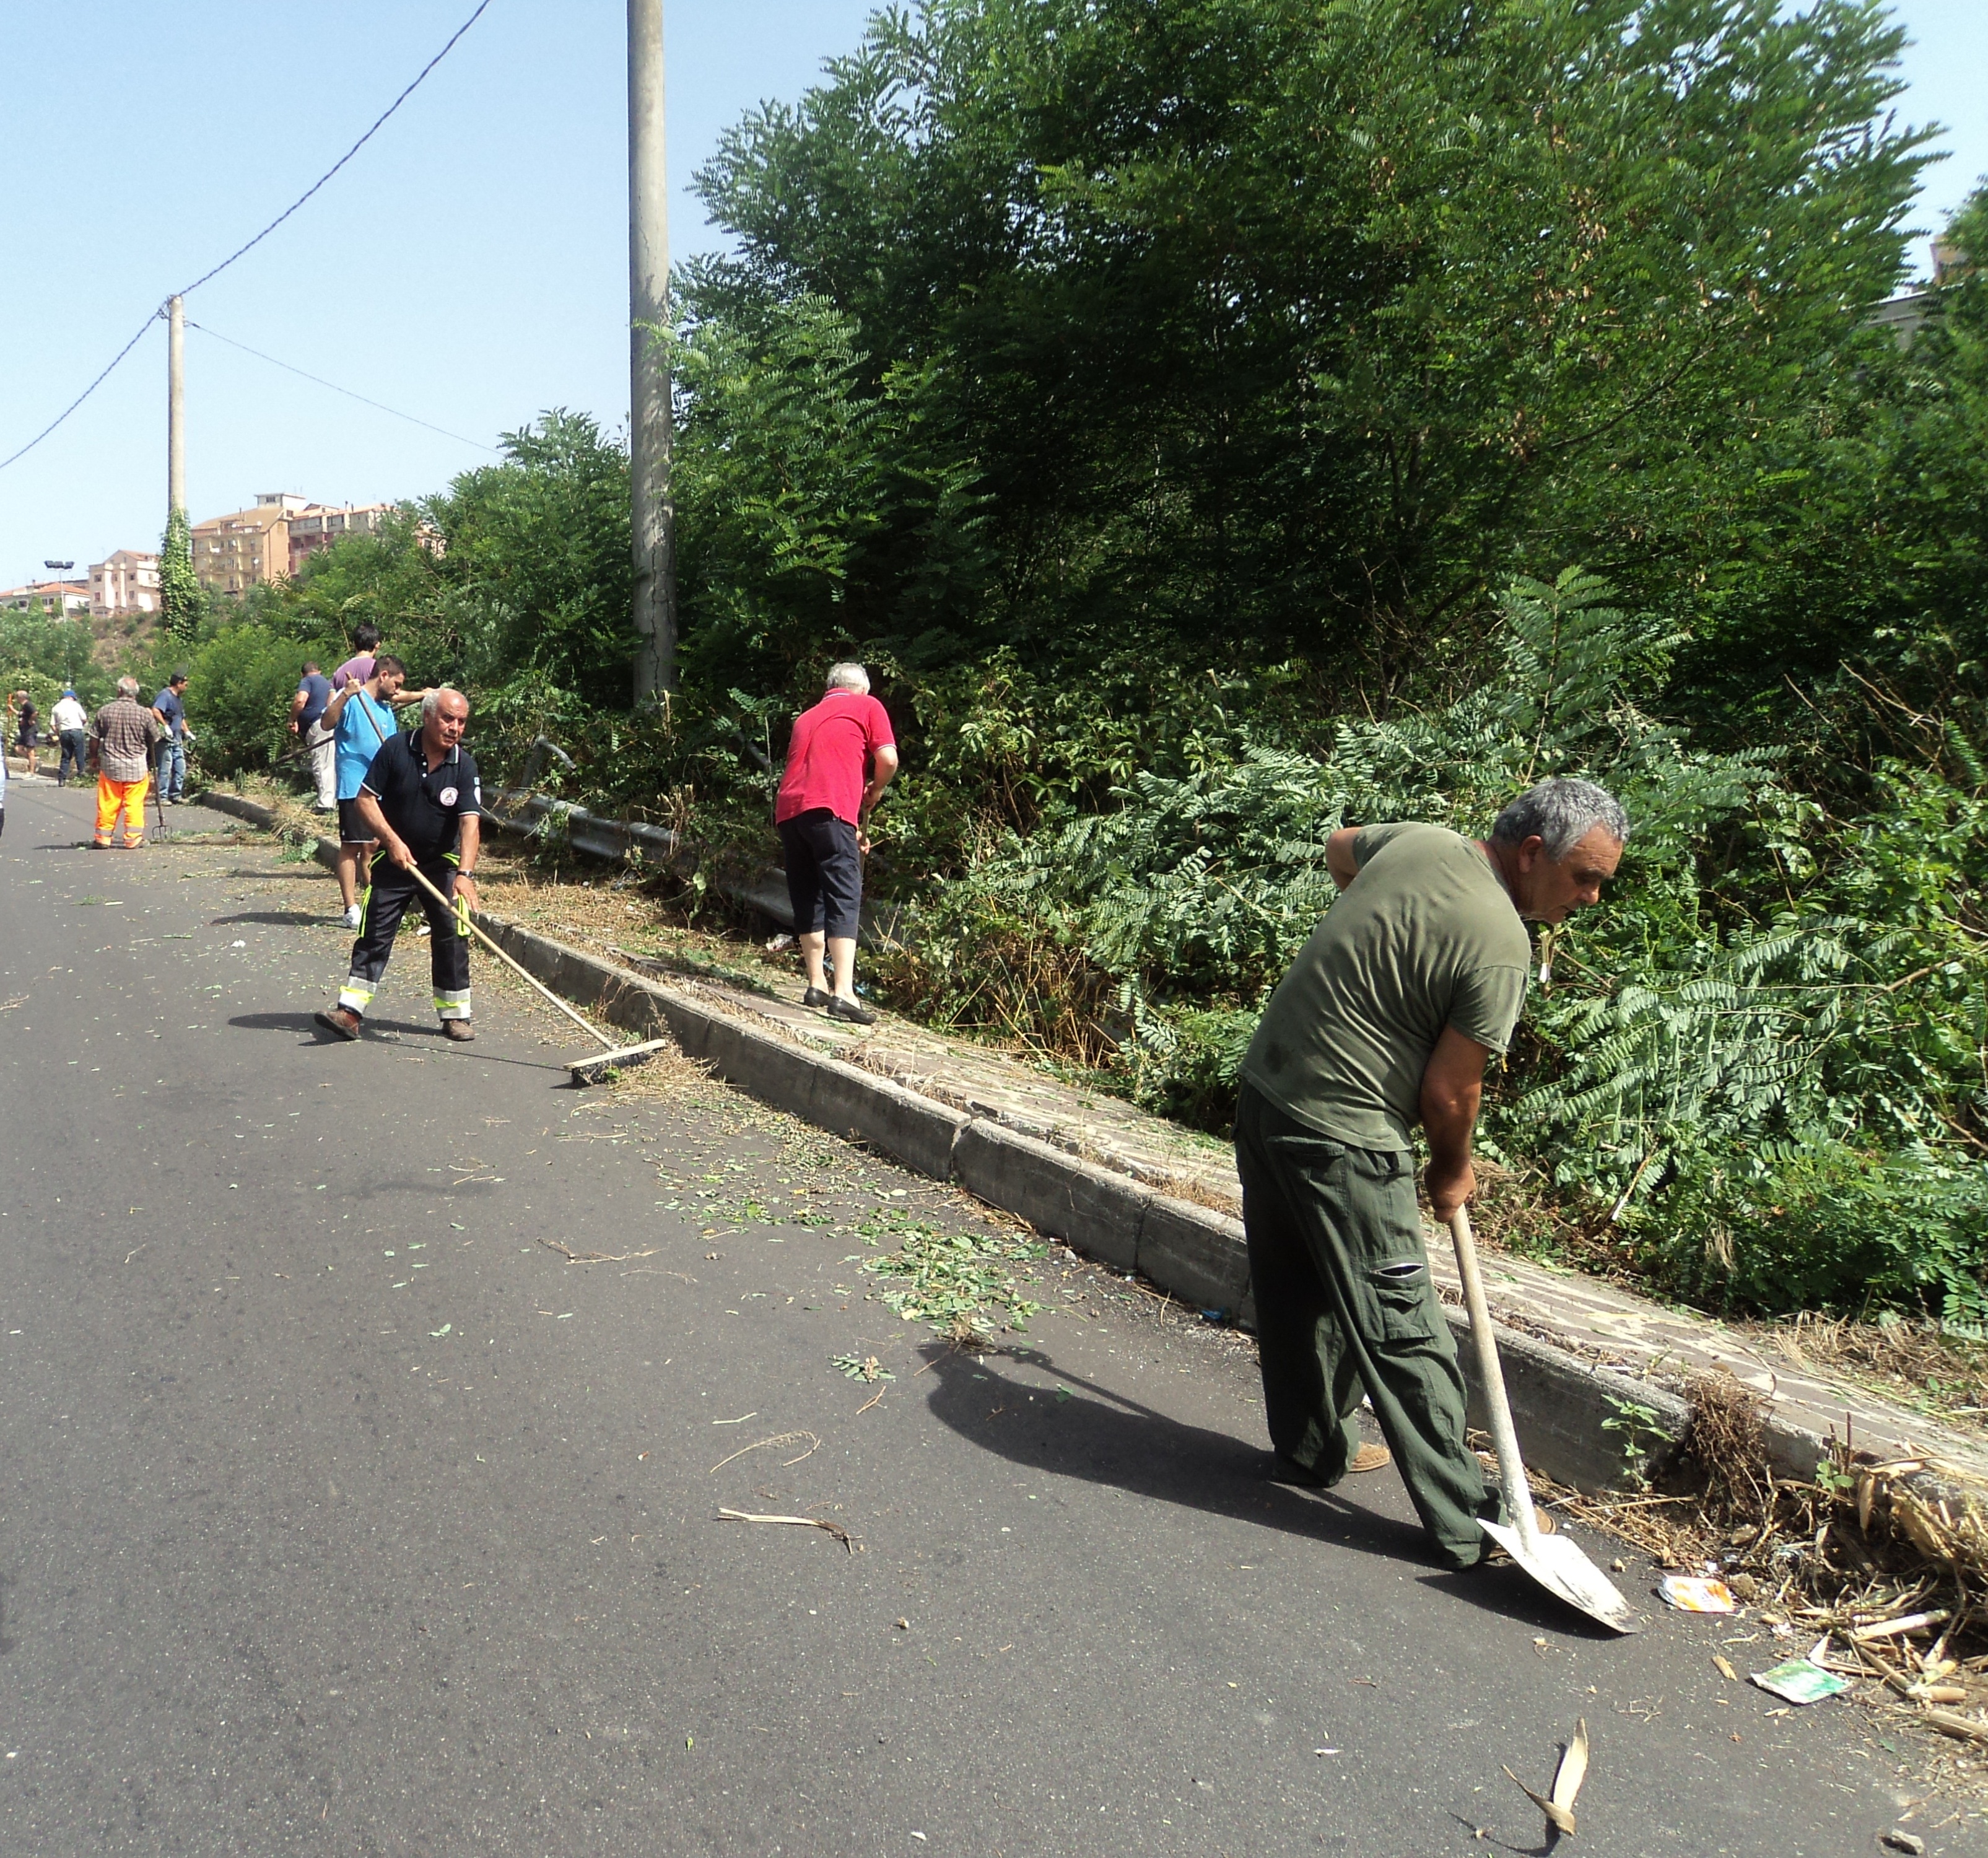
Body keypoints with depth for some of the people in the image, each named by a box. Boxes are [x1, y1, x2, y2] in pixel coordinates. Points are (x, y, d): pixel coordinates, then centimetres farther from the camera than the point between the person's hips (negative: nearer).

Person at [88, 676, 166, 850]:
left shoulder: (105, 711, -2)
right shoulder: (145, 714, -6)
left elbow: (94, 739, 4)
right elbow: (155, 739, 2)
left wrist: (94, 757, 20)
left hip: (110, 764, 1)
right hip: (137, 766, -1)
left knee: (107, 804, 8)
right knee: (134, 804, 4)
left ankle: (103, 838, 12)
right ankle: (133, 838, 4)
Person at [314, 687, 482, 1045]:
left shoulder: (464, 765, -13)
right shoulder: (396, 749, -12)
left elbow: (470, 822, -23)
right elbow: (365, 798, -6)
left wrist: (465, 873, -36)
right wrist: (393, 841, -17)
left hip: (443, 863, 0)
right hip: (396, 860, 0)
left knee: (451, 936, -1)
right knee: (374, 934, -1)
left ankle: (455, 1014, 10)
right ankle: (350, 1011, 1)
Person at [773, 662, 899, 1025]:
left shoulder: (807, 716, 32)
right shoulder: (868, 707, 14)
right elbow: (888, 760, 0)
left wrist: (853, 829, 39)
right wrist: (873, 793, 19)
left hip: (788, 810, 6)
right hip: (829, 808, -6)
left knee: (807, 900, 13)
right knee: (844, 899, -9)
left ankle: (818, 985, 18)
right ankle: (843, 993, -19)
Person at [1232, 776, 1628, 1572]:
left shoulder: (1420, 841, 4)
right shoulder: (1499, 944, -19)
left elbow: (1339, 848, 27)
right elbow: (1449, 1090, -14)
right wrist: (1452, 1173, 6)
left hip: (1264, 1093, 9)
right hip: (1341, 1138, -9)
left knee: (1298, 1294, 23)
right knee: (1403, 1332, 1)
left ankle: (1309, 1447, 40)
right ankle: (1467, 1522, 12)